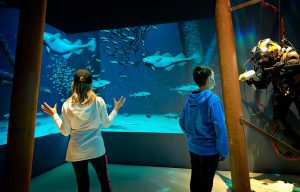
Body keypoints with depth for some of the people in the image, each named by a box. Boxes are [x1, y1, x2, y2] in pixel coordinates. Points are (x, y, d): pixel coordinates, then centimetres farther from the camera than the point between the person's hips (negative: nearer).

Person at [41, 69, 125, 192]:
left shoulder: (67, 105, -9)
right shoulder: (99, 101, -12)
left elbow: (65, 132, -1)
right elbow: (106, 124, -1)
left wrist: (54, 115, 11)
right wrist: (116, 109, 12)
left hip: (77, 151, 2)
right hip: (96, 149, -1)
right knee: (104, 180, 18)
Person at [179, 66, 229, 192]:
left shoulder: (190, 99, -3)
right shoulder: (212, 99, -21)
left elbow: (182, 122, 5)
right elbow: (220, 128, -20)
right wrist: (223, 151, -8)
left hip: (193, 147, 6)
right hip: (209, 150, -5)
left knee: (195, 179, 23)